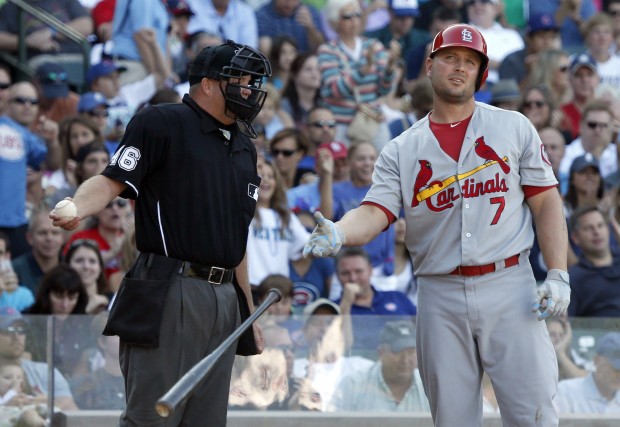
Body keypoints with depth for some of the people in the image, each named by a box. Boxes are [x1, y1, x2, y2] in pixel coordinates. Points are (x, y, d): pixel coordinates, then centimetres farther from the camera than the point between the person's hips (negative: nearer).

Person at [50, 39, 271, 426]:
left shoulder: (244, 148, 21)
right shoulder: (161, 123, -1)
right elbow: (113, 181, -8)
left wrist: (249, 312, 23)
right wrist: (76, 208, -30)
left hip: (226, 301, 8)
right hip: (169, 294, -8)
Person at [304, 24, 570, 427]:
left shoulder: (514, 128, 9)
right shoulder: (401, 151, 10)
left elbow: (546, 202, 7)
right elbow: (375, 212, -4)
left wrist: (558, 275, -6)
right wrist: (338, 233, -27)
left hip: (509, 287, -1)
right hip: (440, 297, 1)